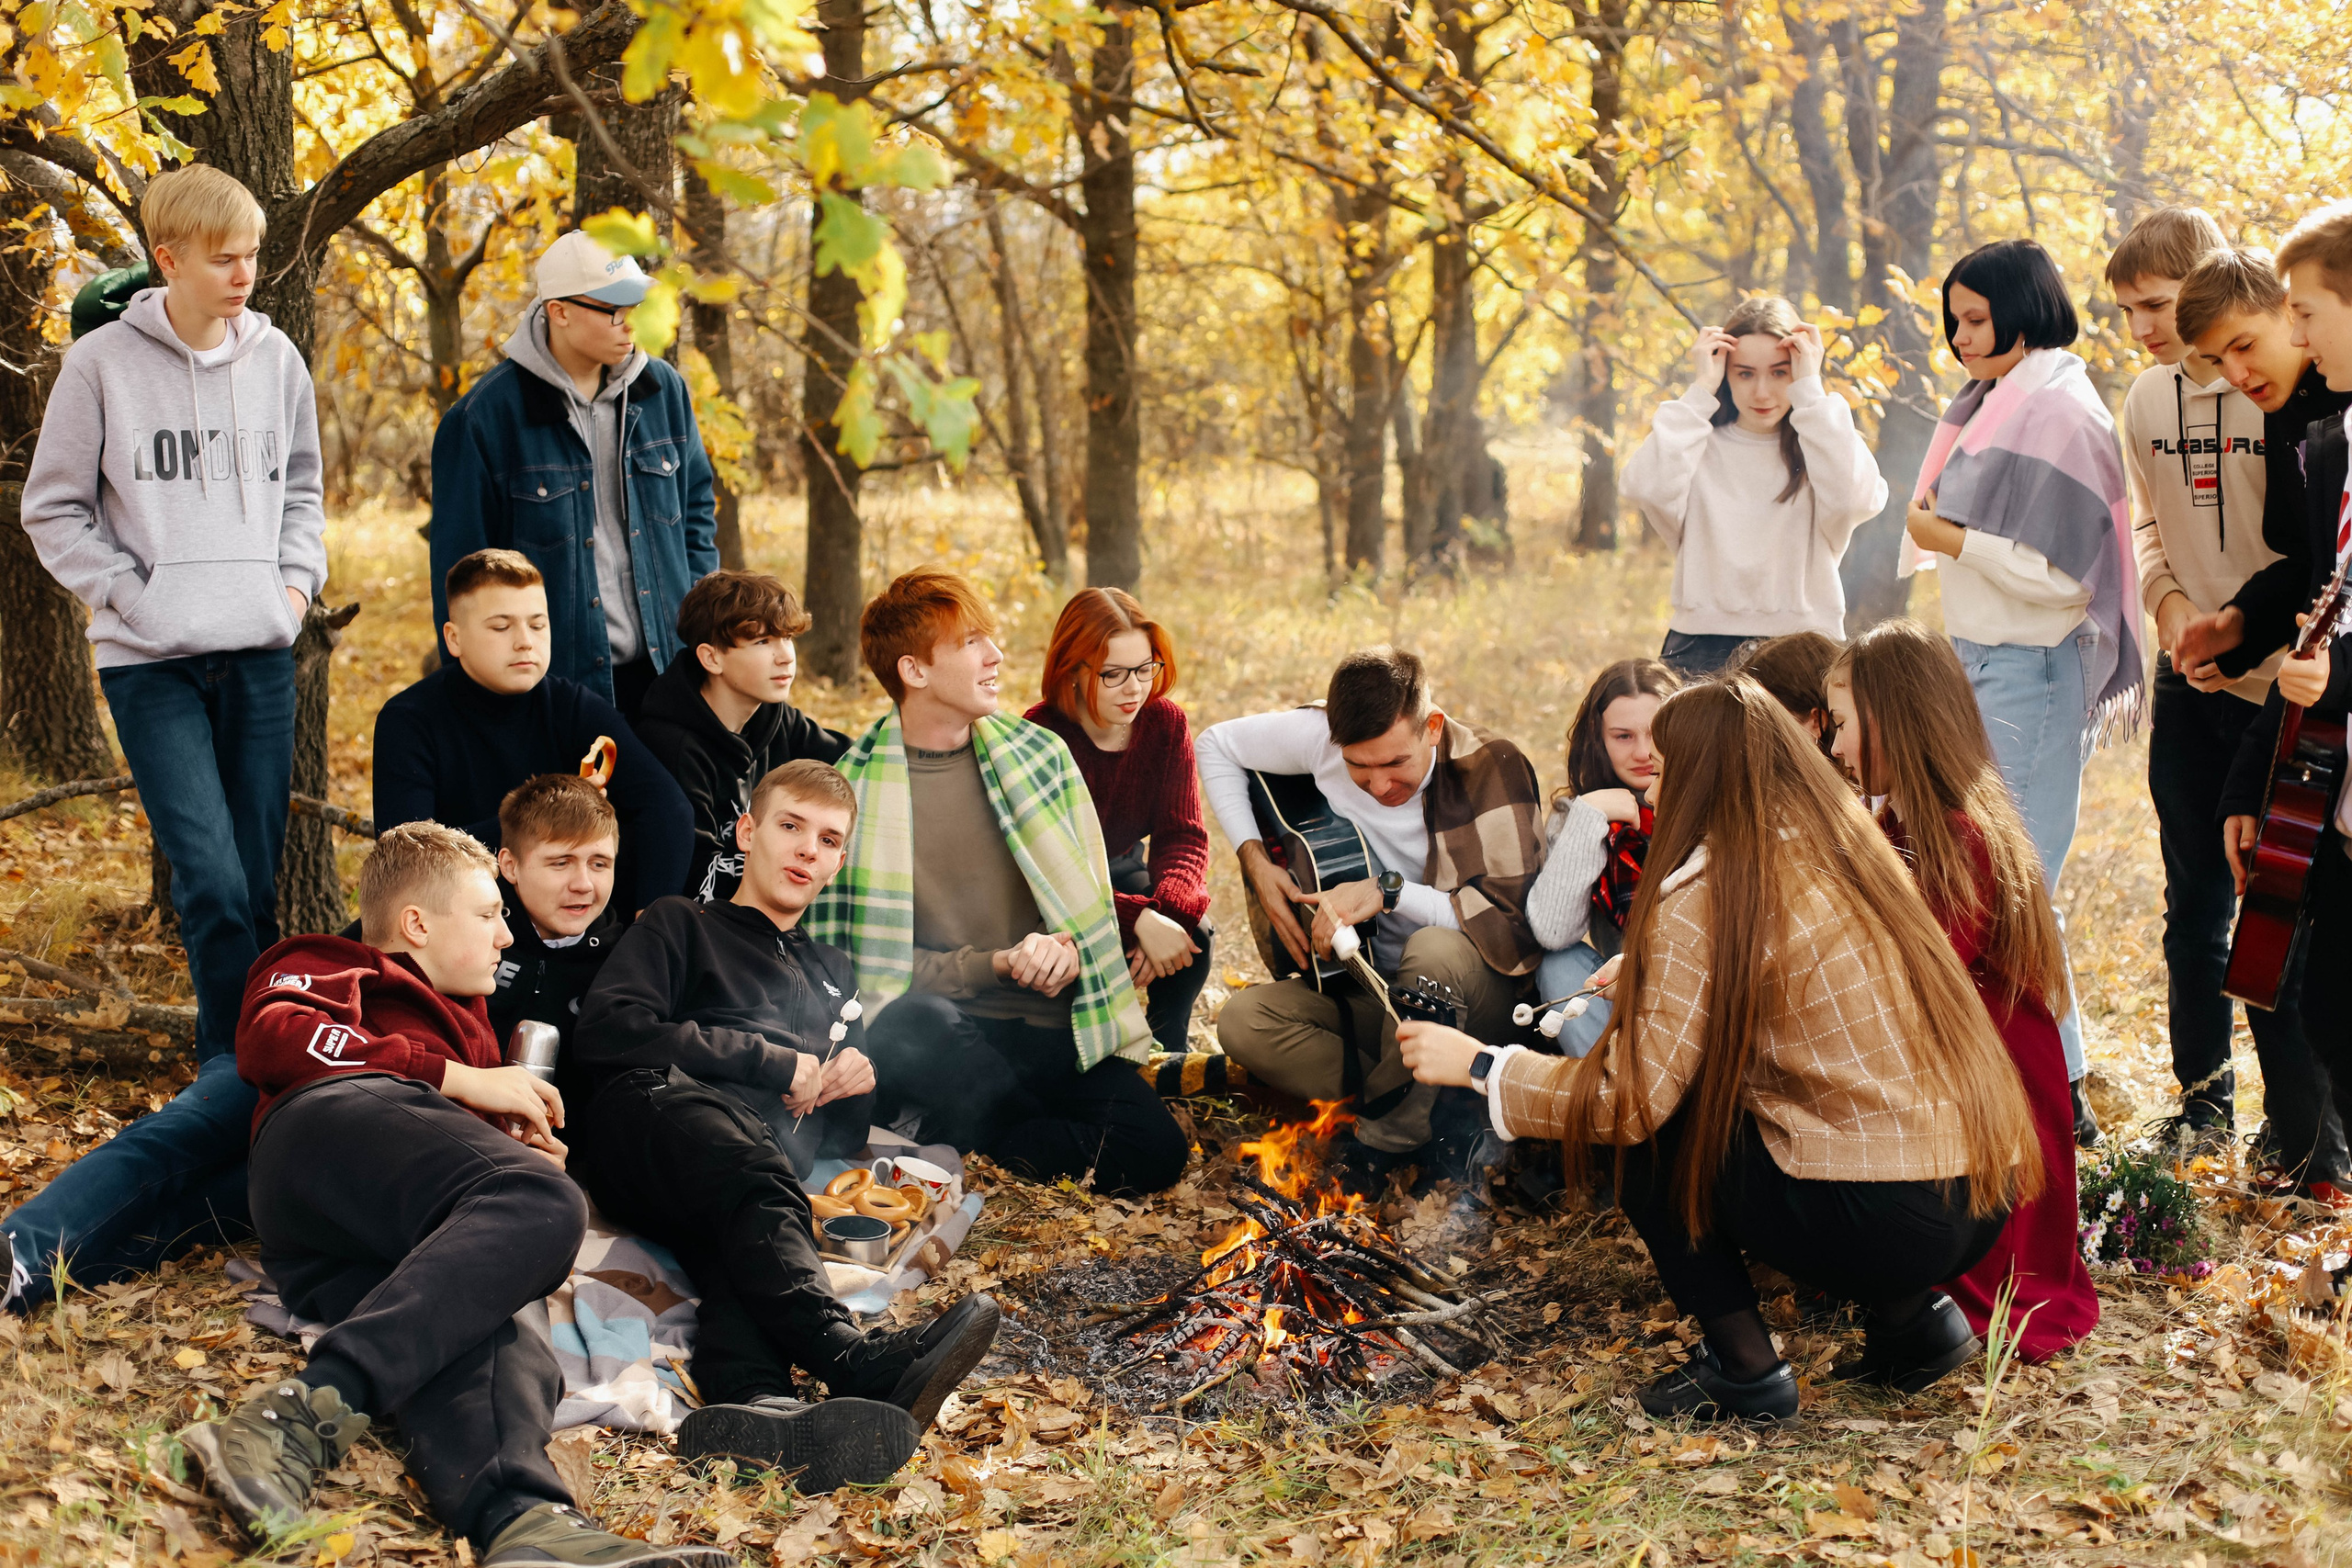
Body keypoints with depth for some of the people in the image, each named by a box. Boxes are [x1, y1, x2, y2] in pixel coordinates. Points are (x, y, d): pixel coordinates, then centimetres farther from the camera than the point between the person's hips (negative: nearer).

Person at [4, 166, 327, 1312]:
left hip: (260, 652, 3)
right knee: (212, 885, -13)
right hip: (151, 660, -3)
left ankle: (247, 1089, 17)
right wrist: (135, 597, -8)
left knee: (258, 885, 5)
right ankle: (248, 1075, 0)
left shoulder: (273, 357, 6)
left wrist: (295, 576, 4)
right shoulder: (103, 362, -4)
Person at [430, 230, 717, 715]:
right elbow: (460, 562, -3)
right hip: (555, 682, -4)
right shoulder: (484, 419, -8)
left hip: (663, 672, 4)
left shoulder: (663, 390, 7)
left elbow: (697, 506, 19)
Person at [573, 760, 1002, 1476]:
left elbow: (843, 1138, 41)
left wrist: (863, 1081, 16)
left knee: (736, 1235, -37)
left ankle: (751, 1402, -70)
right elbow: (606, 1032, 6)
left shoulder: (834, 974, 42)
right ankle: (852, 1357, -64)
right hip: (650, 1116, -3)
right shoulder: (682, 925, 27)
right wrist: (773, 1062, 5)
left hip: (770, 1153, 3)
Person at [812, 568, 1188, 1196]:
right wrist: (994, 965, -13)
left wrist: (1066, 954, -7)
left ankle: (951, 1129, -2)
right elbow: (856, 954, -2)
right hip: (943, 1022, -4)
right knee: (907, 1028, -40)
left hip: (1053, 1026, 4)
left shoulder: (1040, 755, 10)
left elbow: (1089, 899, 17)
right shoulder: (854, 786, -1)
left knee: (1156, 1150, -21)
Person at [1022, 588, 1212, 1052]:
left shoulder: (1166, 724, -14)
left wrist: (1169, 910, -37)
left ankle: (1166, 1053, 1)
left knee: (1195, 935, -24)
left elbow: (1182, 834, -15)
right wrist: (1138, 919, -46)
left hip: (1121, 868, 4)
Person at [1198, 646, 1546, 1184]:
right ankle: (1438, 1117, -16)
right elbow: (1217, 744, 8)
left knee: (1435, 949, -39)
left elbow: (1518, 923, -27)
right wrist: (1255, 859, -4)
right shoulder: (1321, 735, -10)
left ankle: (1393, 1132, -15)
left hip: (1472, 993, -4)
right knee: (1242, 1021, -19)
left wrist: (1389, 890, -31)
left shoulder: (1491, 769, -20)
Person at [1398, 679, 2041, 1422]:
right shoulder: (1850, 852, 12)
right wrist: (1651, 978, 33)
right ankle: (1912, 1313, 16)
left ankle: (1743, 1365, 5)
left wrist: (1478, 1065, 0)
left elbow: (1630, 1100, -11)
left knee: (1646, 1137, 8)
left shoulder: (1709, 893, -10)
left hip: (1882, 1219, -7)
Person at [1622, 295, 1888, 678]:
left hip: (1803, 652, 0)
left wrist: (1810, 389, -5)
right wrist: (1701, 390, -2)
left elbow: (1853, 499, -12)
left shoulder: (1824, 443, 10)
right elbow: (1647, 488, -10)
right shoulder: (1701, 447, 11)